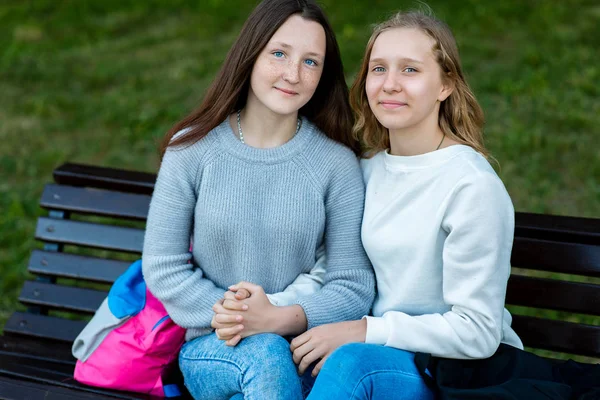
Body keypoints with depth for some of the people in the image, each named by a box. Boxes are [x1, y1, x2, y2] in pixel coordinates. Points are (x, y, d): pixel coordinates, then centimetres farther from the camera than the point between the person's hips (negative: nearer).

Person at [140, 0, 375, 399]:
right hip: (211, 349, 0)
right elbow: (162, 267, -1)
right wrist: (228, 315, -14)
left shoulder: (337, 164, -4)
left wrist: (278, 319, -20)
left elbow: (354, 287, -5)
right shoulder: (192, 149, -2)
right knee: (264, 356, -33)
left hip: (300, 346, 1)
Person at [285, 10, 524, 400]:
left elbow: (477, 332, -17)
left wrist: (365, 332, -16)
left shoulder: (473, 185, -15)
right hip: (383, 358, 5)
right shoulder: (369, 169, 7)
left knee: (353, 361, -34)